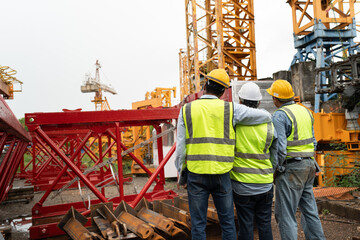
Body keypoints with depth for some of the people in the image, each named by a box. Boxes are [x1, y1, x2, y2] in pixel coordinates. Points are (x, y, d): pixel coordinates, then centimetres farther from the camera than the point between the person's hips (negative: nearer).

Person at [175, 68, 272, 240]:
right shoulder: (231, 109, -2)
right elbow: (266, 116, 5)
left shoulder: (186, 110, 0)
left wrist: (181, 174, 10)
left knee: (198, 224, 11)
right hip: (221, 174, 0)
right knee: (227, 221, 16)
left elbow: (180, 147, -1)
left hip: (195, 175, 0)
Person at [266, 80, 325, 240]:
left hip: (291, 168, -9)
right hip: (309, 164, 9)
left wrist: (276, 170, -10)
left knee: (285, 214, 0)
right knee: (309, 209, 19)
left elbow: (280, 149, -21)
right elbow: (313, 141, 16)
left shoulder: (279, 116, -15)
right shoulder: (305, 111, 12)